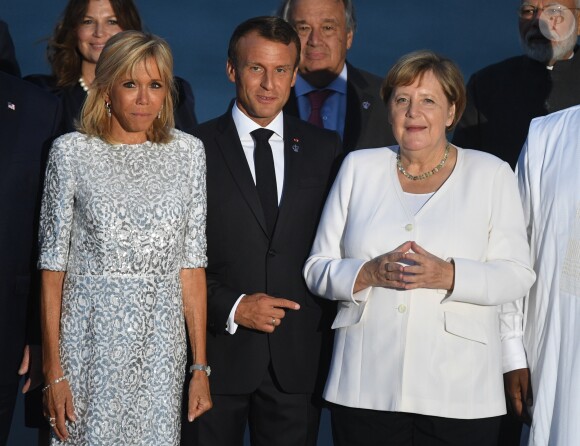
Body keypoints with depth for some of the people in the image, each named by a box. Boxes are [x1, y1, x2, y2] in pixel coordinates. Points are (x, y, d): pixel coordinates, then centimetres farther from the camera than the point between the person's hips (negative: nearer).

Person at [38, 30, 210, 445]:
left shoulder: (188, 151, 4)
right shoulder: (72, 151, -2)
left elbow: (192, 264, 3)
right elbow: (53, 264, -2)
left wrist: (201, 366, -1)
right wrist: (53, 373, -6)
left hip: (161, 344, 2)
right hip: (91, 343, -2)